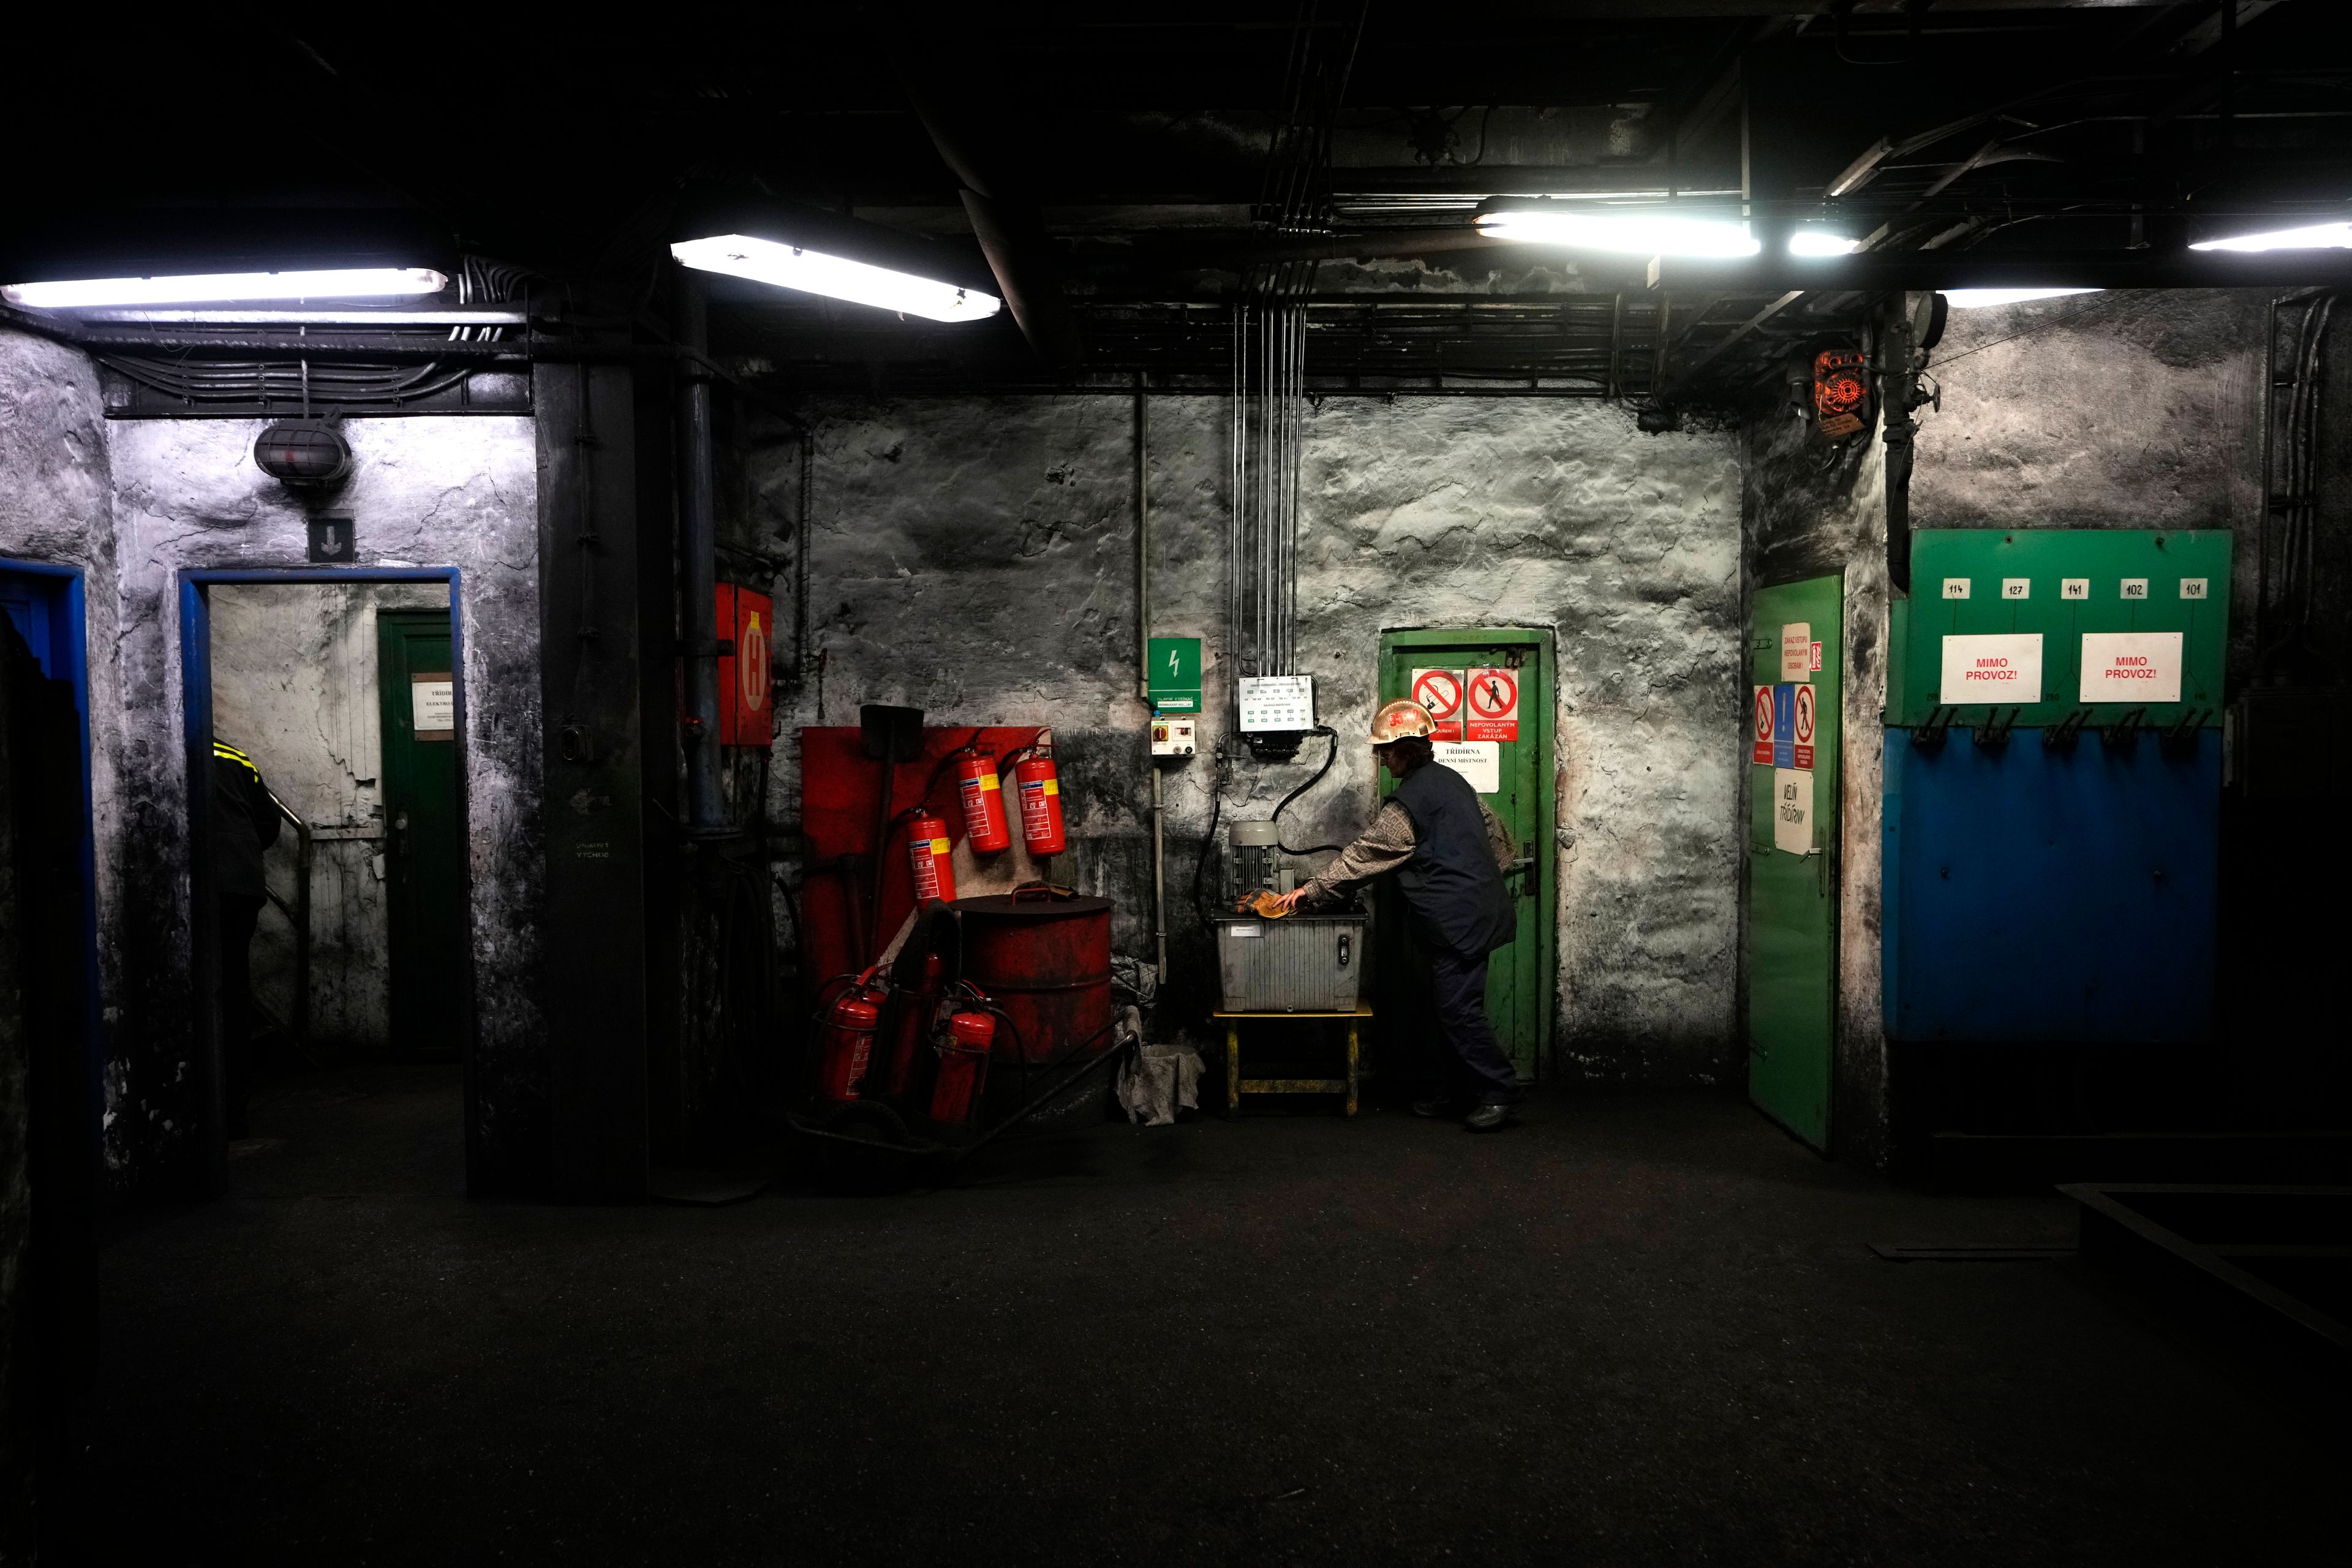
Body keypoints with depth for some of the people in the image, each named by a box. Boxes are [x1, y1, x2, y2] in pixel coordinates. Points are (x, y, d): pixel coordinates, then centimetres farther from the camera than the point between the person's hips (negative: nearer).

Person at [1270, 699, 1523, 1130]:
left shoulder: (1407, 803, -14)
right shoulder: (1450, 779, 13)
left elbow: (1361, 857, -10)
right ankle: (1468, 1092, 17)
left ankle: (1499, 1091, 0)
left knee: (1459, 1010, -5)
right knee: (1459, 1006, 13)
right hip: (1479, 909, 10)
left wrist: (1309, 893, -3)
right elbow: (1496, 836, 21)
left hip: (1457, 920, -10)